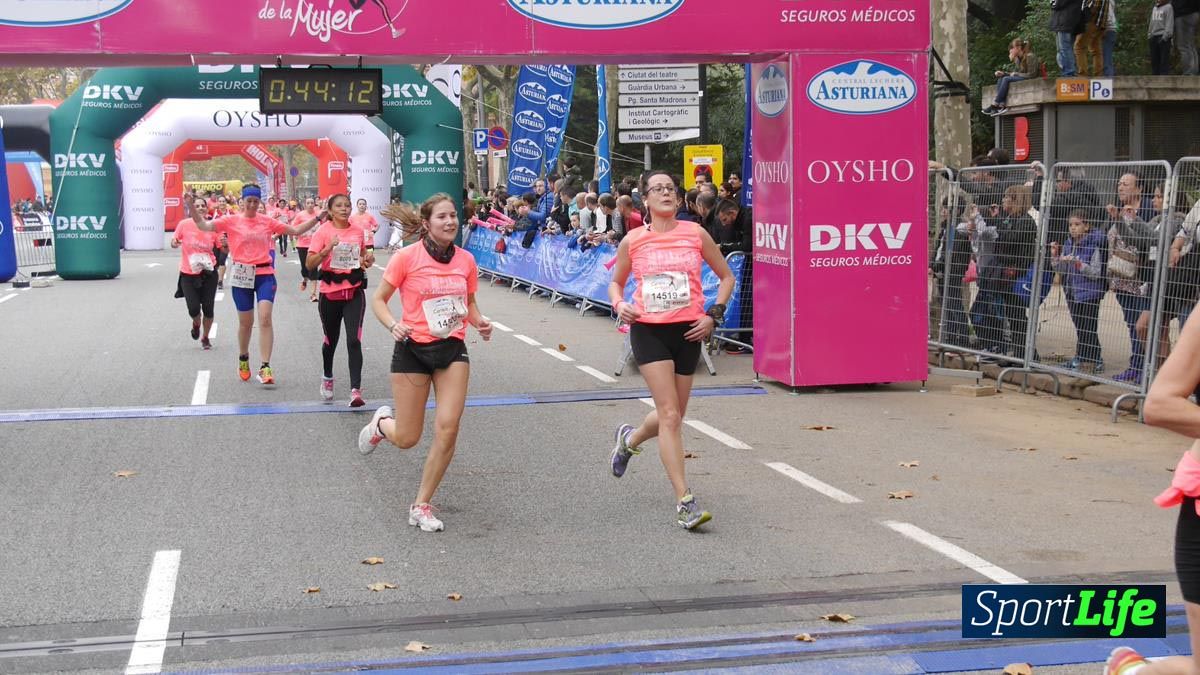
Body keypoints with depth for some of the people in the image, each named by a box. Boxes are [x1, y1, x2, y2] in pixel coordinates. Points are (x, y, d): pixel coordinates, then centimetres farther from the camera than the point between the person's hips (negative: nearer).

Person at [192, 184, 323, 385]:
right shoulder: (232, 221, 1)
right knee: (246, 322, 10)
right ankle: (243, 359, 37)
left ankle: (265, 367, -13)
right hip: (241, 276, 0)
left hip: (264, 275, 0)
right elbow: (204, 225, -8)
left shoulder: (267, 222, 7)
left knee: (265, 318, -14)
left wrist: (317, 217, 3)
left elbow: (296, 230, 12)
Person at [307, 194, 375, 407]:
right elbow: (310, 264, -11)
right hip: (330, 292, -1)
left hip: (354, 291, 1)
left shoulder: (360, 231, 4)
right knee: (331, 340, 15)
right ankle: (327, 378, 42)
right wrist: (328, 249, -25)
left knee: (354, 340, -12)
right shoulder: (323, 232, -5)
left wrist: (368, 260, -4)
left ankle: (356, 390, -15)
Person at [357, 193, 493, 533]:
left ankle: (422, 505, 8)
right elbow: (379, 299, -3)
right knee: (407, 439, 3)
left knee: (448, 430, -9)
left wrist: (479, 322, -5)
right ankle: (381, 422, 42)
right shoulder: (407, 257, -11)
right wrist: (393, 326, -22)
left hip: (452, 350, 3)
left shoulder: (465, 260, 1)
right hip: (413, 349, -3)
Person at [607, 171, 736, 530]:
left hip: (688, 331, 2)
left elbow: (726, 276, 11)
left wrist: (714, 315, -2)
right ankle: (684, 501, -10)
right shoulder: (633, 240, 2)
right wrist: (619, 305, -5)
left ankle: (630, 439, 47)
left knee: (673, 415, 13)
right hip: (648, 330, -2)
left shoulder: (696, 234, 2)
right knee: (670, 414, -12)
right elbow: (616, 282, 16)